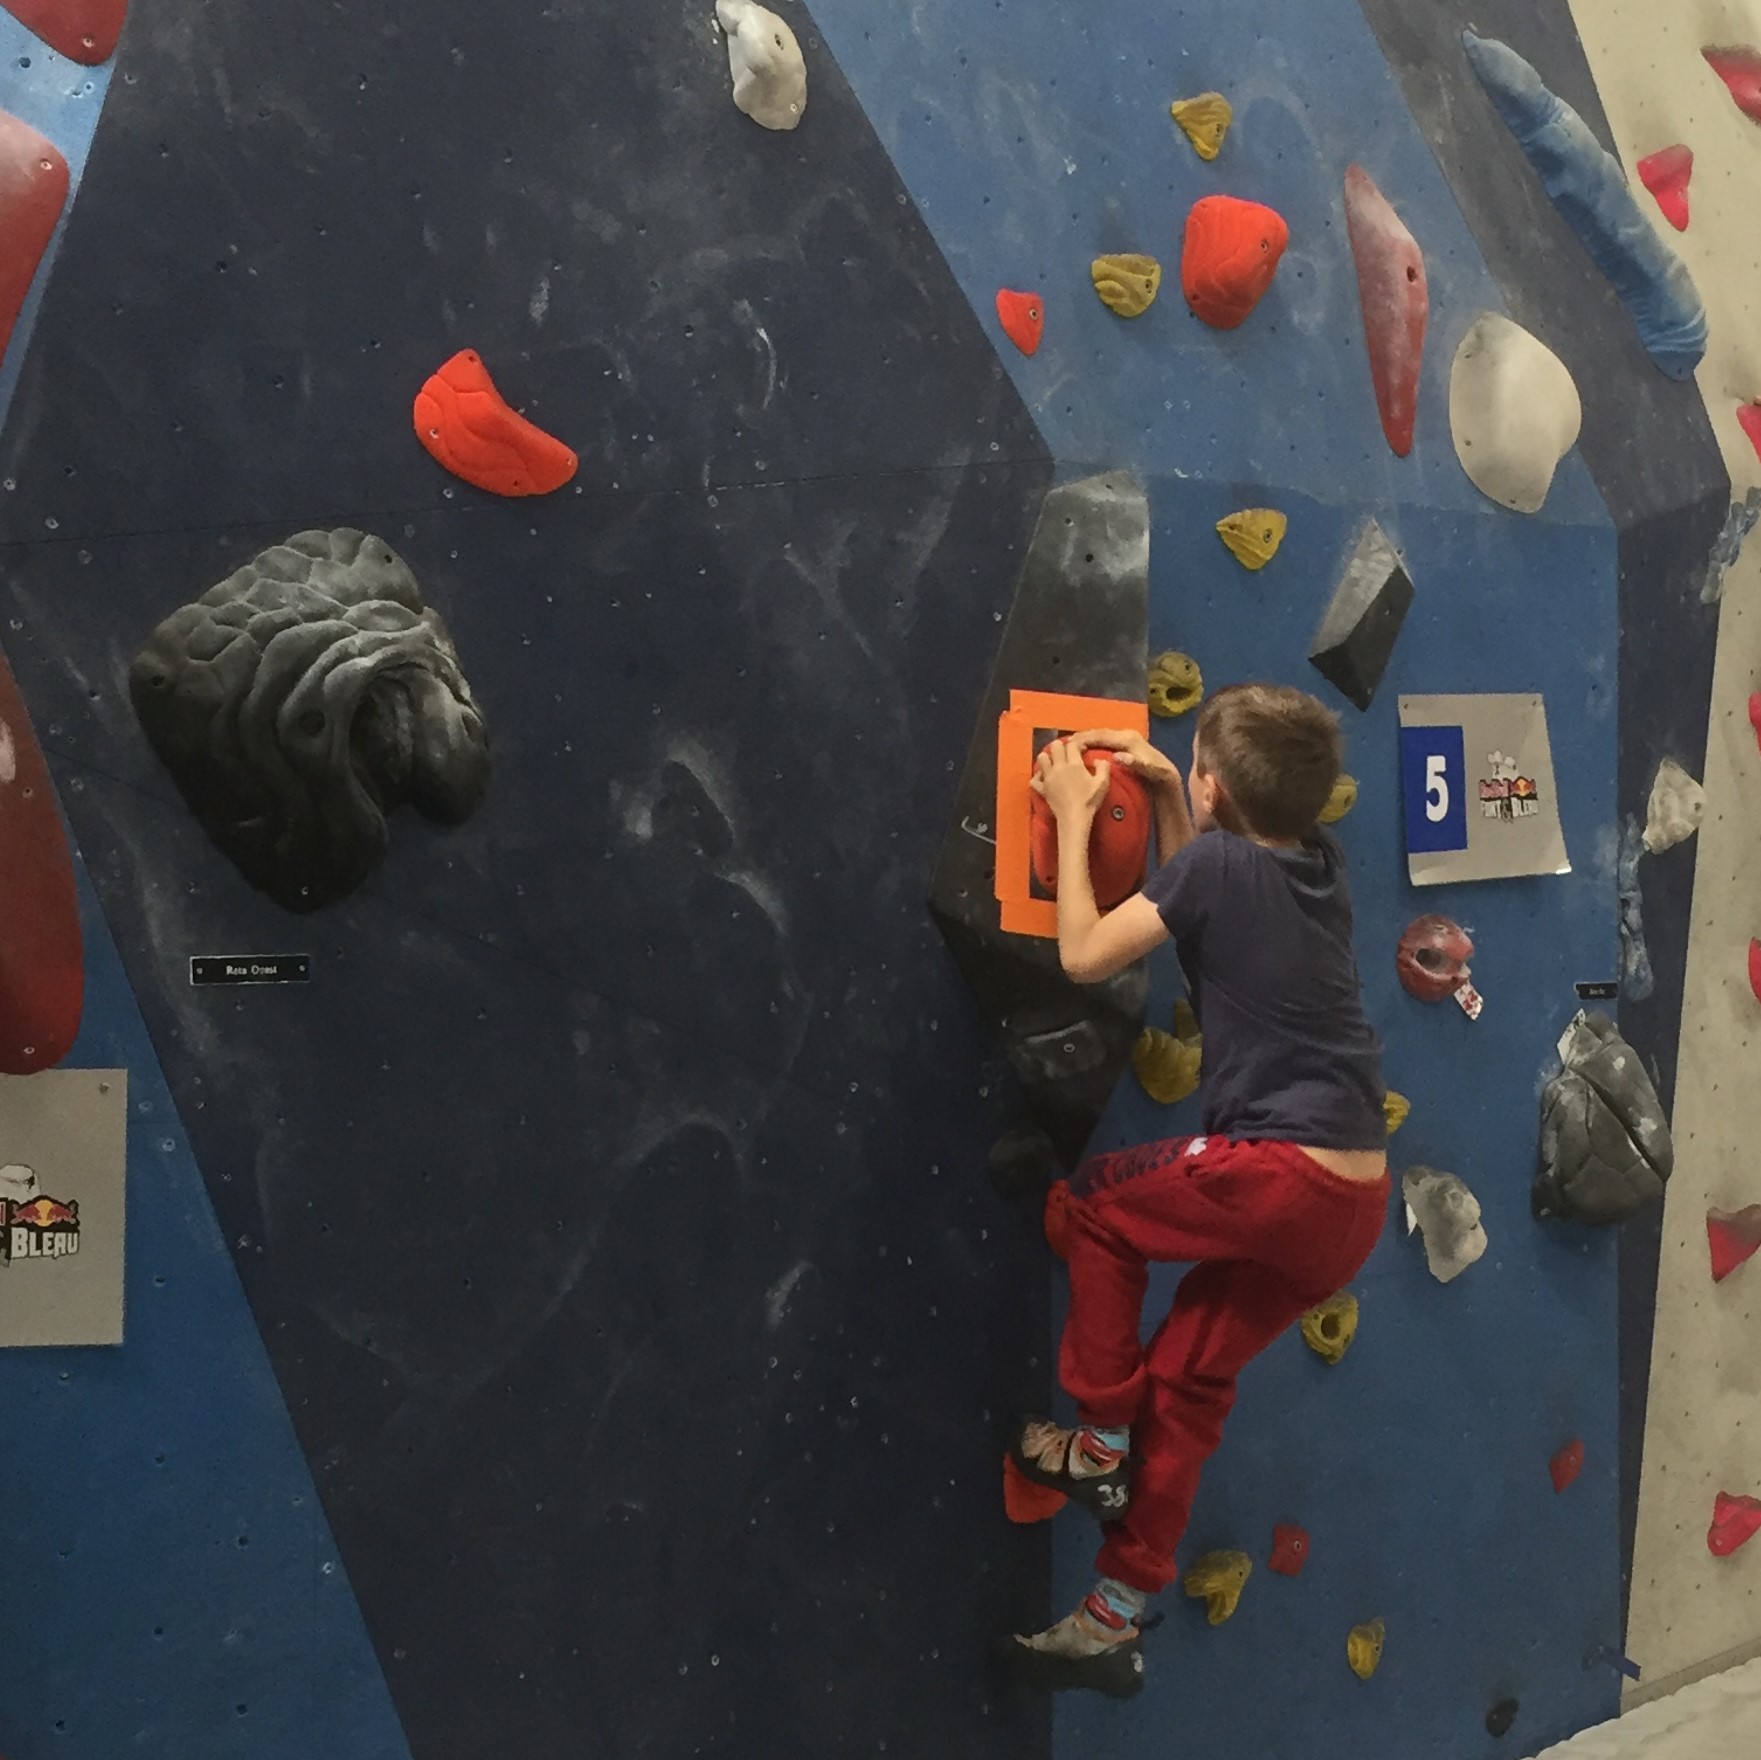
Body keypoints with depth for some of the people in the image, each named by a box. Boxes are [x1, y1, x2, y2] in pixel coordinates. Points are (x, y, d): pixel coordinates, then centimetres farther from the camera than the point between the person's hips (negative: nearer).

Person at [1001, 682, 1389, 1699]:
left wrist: (1074, 818, 2)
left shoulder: (1219, 858, -9)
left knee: (1099, 1199, 16)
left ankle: (1102, 1440, 19)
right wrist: (1162, 796, 23)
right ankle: (1117, 1621, 22)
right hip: (1353, 1203, 8)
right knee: (1188, 1377, 15)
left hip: (1285, 1178, -8)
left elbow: (1086, 955, -8)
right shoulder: (1319, 860, 13)